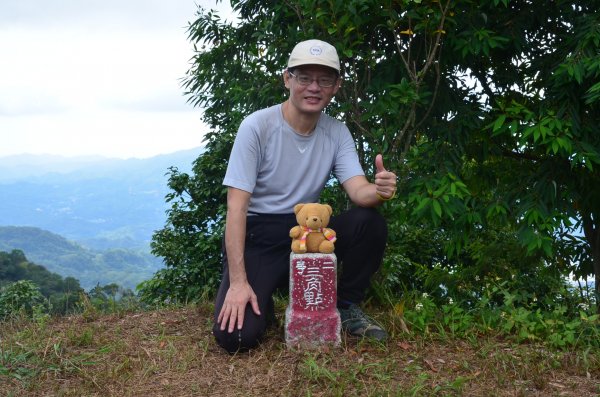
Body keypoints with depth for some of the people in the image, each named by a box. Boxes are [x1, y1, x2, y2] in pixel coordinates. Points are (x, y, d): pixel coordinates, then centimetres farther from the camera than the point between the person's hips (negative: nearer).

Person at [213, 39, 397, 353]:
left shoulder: (337, 132, -1)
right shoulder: (257, 126, -14)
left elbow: (359, 191, -12)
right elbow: (237, 206, -17)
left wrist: (379, 191, -39)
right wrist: (238, 281, -25)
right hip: (256, 235, -4)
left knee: (369, 223, -24)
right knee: (236, 335, -25)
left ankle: (346, 307, 1)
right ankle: (262, 299, 13)